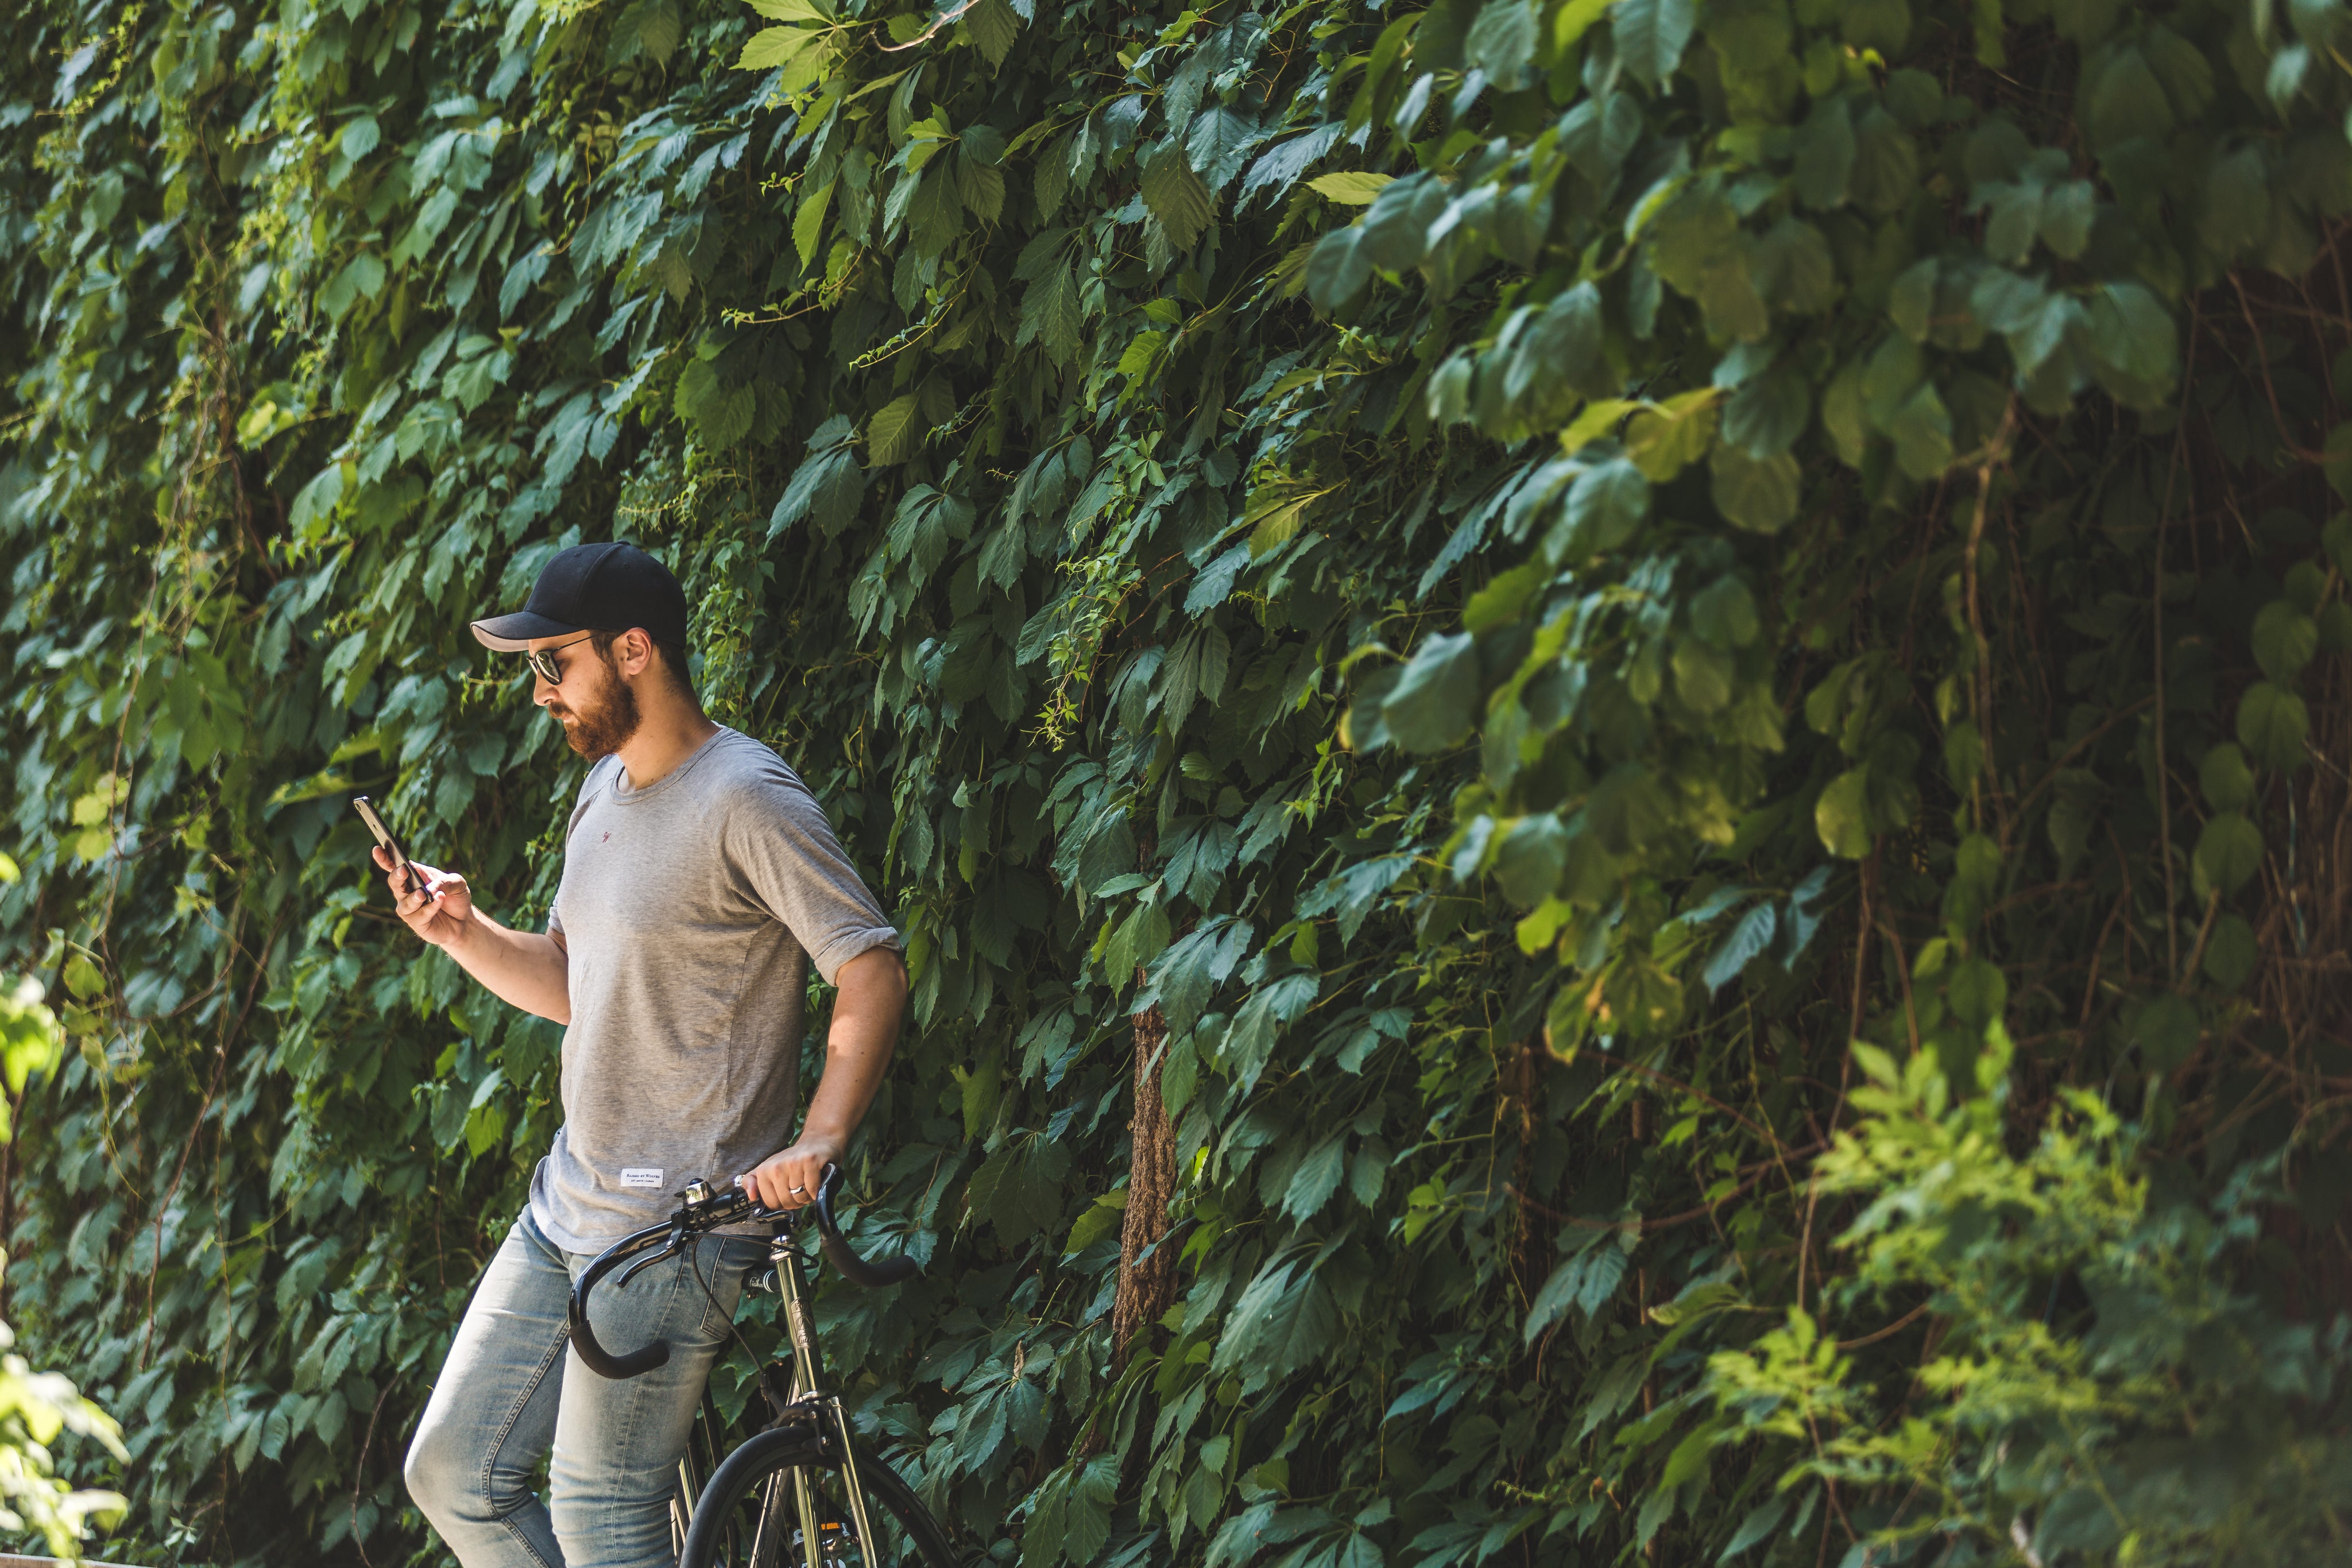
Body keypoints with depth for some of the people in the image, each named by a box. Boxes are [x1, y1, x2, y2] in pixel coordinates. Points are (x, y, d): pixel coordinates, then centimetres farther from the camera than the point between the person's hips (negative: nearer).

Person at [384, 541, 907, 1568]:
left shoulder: (747, 801, -15)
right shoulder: (605, 789, 13)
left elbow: (873, 976, -18)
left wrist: (816, 1144, -29)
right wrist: (464, 933, 2)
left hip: (677, 1226, -9)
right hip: (566, 1207, 9)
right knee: (453, 1475, 10)